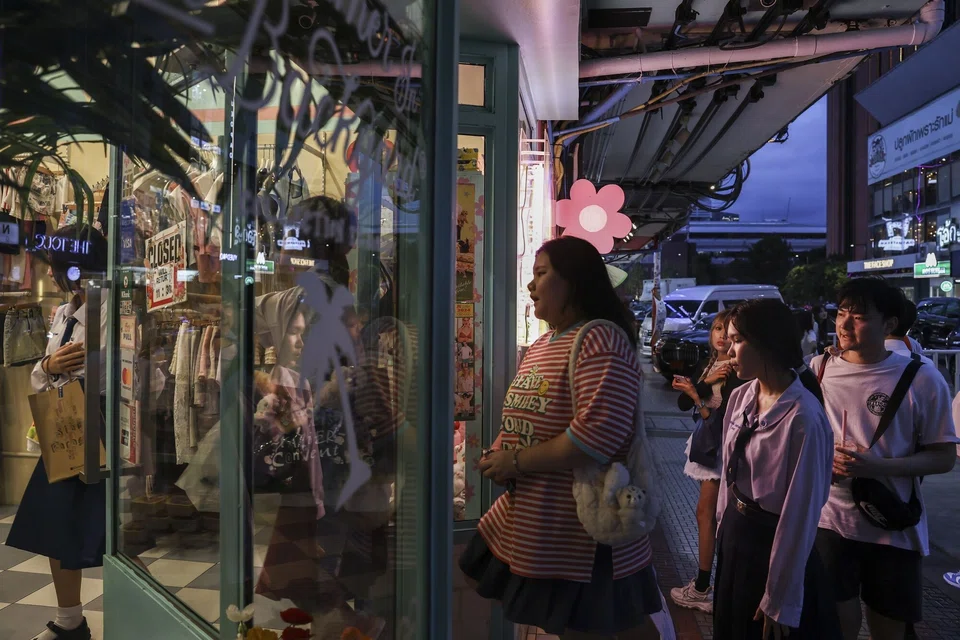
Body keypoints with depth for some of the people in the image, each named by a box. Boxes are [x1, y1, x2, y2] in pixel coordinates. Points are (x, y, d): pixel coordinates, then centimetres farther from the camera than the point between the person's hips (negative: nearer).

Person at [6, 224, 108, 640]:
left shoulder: (112, 312, -16)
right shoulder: (63, 314, 11)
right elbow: (38, 380, 13)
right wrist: (50, 367, -7)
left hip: (103, 436, -9)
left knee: (103, 536, 1)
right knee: (55, 528, 19)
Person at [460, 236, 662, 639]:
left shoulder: (599, 341, -19)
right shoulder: (541, 345, 12)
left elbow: (599, 434, -30)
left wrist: (517, 462, -22)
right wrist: (500, 458, -1)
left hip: (583, 530, -9)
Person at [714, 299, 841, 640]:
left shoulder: (803, 417, -24)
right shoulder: (740, 398, -1)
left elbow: (801, 512, -21)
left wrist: (780, 601, -15)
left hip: (775, 546, -7)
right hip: (735, 537, 7)